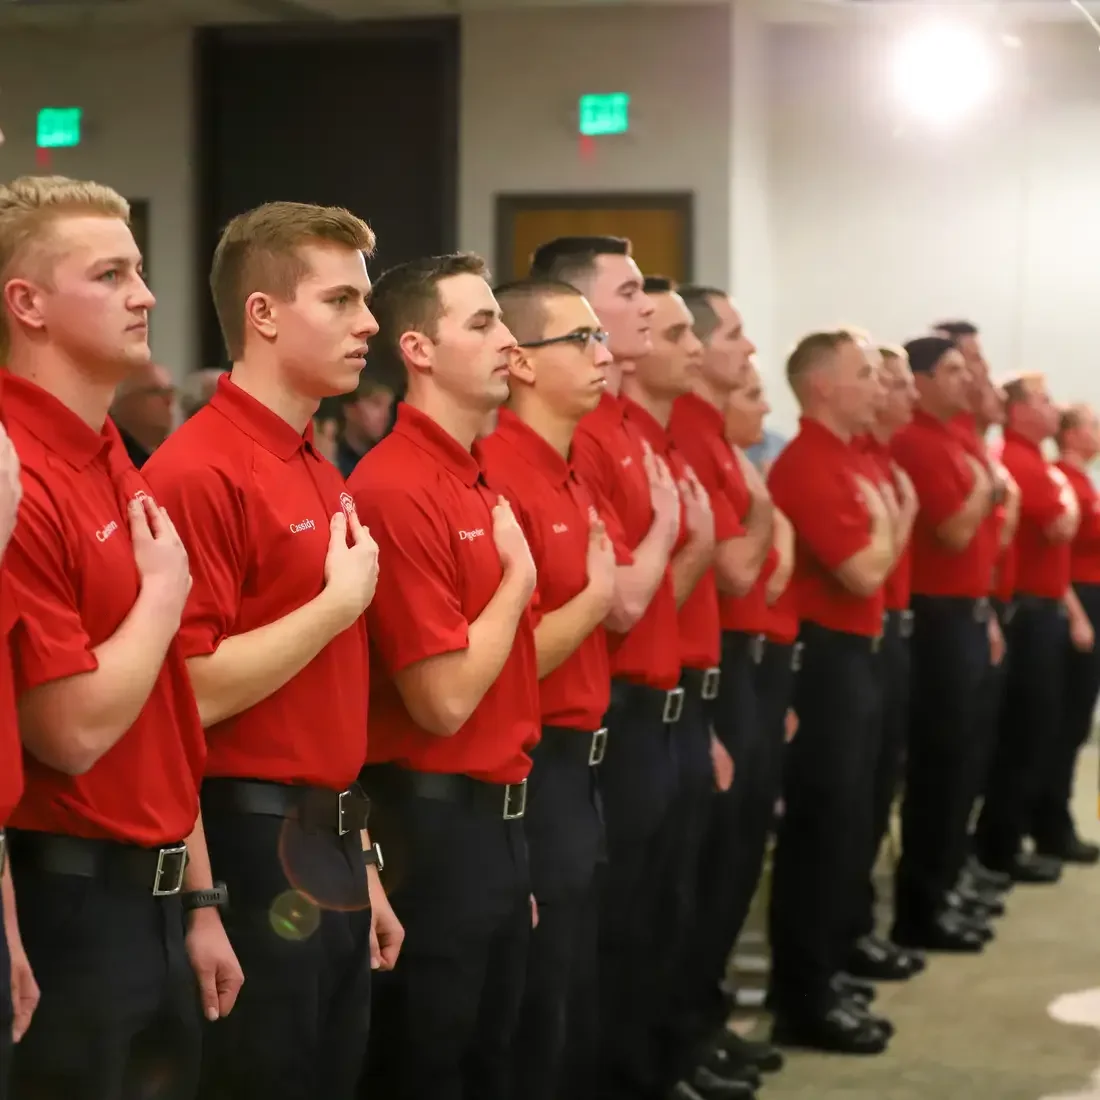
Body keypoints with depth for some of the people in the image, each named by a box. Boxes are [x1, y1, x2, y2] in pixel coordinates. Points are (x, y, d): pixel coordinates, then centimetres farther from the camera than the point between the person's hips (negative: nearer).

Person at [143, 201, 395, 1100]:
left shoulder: (322, 474, 13)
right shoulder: (201, 474, -15)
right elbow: (194, 692, -23)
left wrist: (359, 860, 18)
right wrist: (338, 602, -15)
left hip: (329, 848, 9)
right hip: (255, 854, -9)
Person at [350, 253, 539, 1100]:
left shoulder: (480, 482, 11)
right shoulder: (398, 489, -18)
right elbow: (445, 698, -22)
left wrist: (513, 830, 18)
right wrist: (519, 573, -9)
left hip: (497, 816, 9)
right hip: (435, 822, -9)